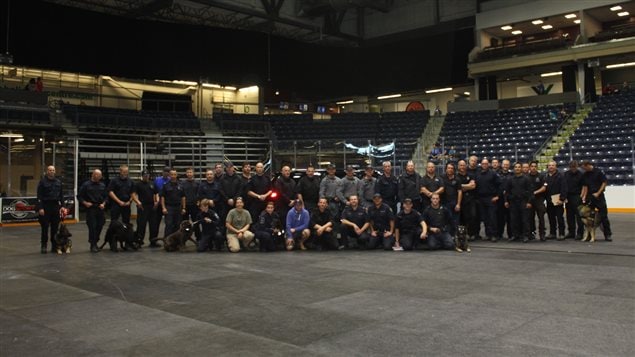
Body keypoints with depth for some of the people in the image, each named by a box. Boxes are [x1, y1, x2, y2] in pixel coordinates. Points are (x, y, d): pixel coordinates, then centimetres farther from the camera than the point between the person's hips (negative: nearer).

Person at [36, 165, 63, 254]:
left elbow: (61, 195, 14)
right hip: (45, 206, -4)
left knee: (55, 227, 7)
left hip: (56, 206, 4)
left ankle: (54, 245, 14)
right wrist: (40, 208, -13)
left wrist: (62, 206, 7)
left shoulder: (58, 182, 11)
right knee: (45, 228, -2)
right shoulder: (42, 182, -2)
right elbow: (39, 196, -6)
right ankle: (43, 246, 4)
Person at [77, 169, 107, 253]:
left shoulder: (102, 185, 12)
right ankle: (93, 245, 0)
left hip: (100, 209, 4)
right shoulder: (86, 185, -1)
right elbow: (79, 196, 2)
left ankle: (95, 242, 21)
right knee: (92, 227, -6)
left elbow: (105, 196, 17)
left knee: (99, 226, 5)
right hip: (90, 209, -4)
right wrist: (85, 203, -12)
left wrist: (103, 204, 0)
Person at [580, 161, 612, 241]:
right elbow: (585, 186, 7)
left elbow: (604, 182, -7)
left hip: (599, 196, -5)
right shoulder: (585, 175, 8)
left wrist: (598, 193, -12)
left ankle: (608, 234, 3)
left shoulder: (599, 172, -6)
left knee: (603, 215, -3)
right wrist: (584, 196, -4)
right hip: (589, 197, 5)